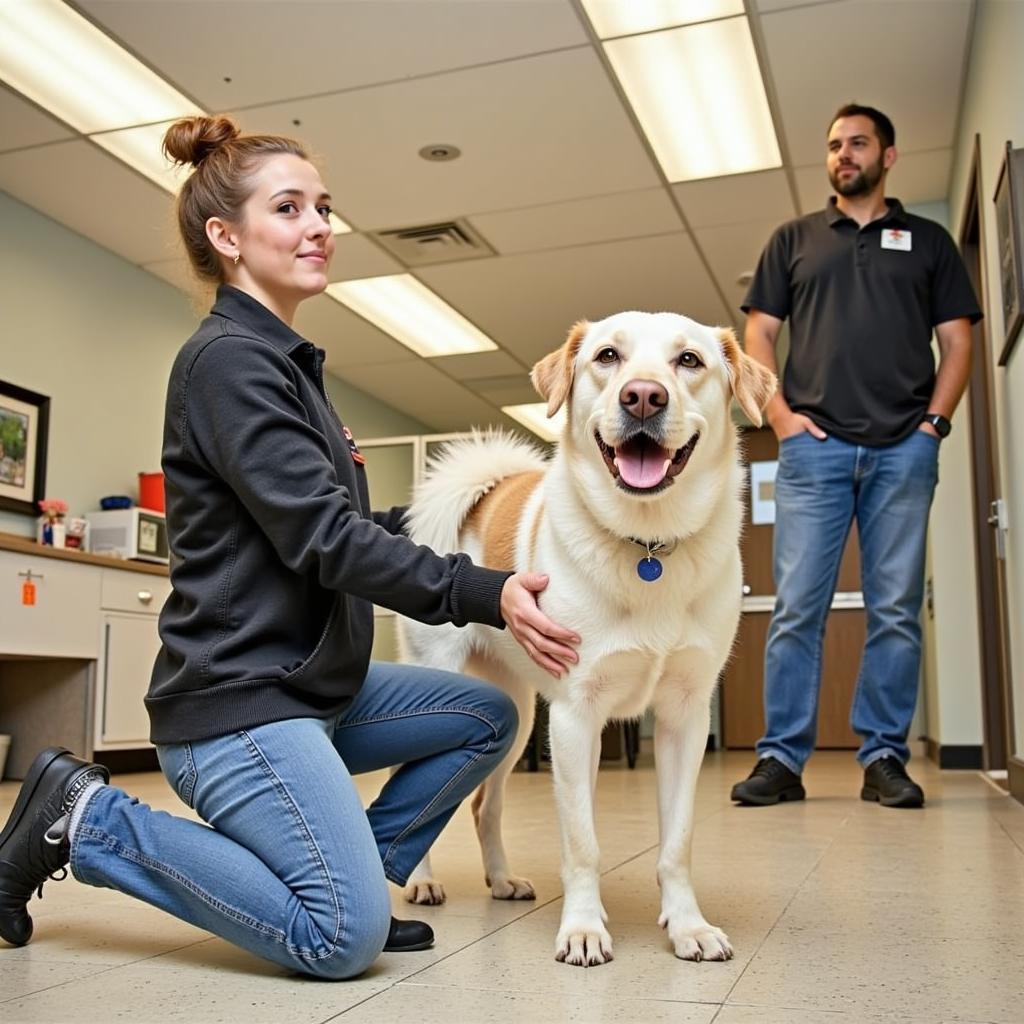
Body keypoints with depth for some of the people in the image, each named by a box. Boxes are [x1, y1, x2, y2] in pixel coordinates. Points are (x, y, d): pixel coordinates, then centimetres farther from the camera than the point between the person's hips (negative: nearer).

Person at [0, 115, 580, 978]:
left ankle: (346, 874, 11)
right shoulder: (228, 359, -15)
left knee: (489, 717, 8)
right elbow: (322, 538, -22)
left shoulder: (288, 363, 16)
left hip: (313, 684, 10)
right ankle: (86, 819, -1)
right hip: (235, 696, -10)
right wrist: (483, 593, -24)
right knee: (344, 939, -15)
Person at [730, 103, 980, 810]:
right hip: (815, 445, 0)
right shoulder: (794, 240, 17)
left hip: (904, 448, 1)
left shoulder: (928, 241, 17)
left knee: (897, 610, 1)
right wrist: (779, 413, -4)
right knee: (797, 608, -4)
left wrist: (936, 419, -4)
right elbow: (758, 336, 11)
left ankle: (885, 758, 8)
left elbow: (957, 341, 11)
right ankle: (782, 757, 0)